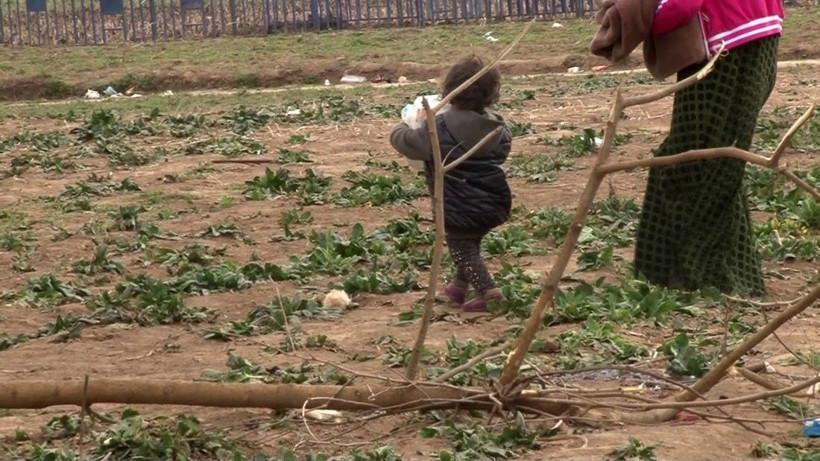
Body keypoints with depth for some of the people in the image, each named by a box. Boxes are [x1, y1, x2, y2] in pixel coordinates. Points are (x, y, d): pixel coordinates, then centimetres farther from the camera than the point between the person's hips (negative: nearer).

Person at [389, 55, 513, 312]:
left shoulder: (439, 129, -18)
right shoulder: (497, 127, 2)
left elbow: (405, 141, -10)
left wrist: (402, 127, 13)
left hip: (459, 209, -7)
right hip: (495, 204, 7)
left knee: (461, 247, 6)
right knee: (470, 243, 24)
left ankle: (488, 291, -7)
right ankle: (459, 287, 37)